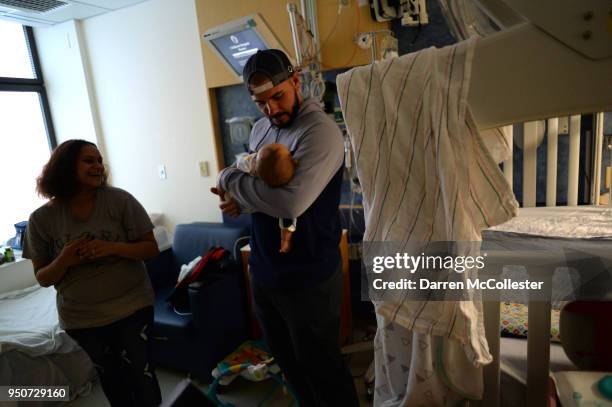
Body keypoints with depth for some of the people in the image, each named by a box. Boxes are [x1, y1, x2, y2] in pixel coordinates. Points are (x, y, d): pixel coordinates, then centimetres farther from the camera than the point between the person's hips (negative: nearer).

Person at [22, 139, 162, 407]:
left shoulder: (119, 200, -12)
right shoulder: (41, 219, -7)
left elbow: (151, 249, -8)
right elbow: (43, 278, 0)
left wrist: (113, 247, -24)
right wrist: (64, 260, -21)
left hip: (131, 307, -1)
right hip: (81, 319, 2)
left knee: (140, 375, 2)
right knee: (112, 380, 18)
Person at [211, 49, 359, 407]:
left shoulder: (320, 131, -19)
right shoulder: (261, 129, 7)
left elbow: (290, 201, -34)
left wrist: (230, 179, -19)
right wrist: (241, 200, -4)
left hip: (308, 279, -8)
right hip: (264, 272, 8)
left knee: (321, 369, 12)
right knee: (288, 361, 25)